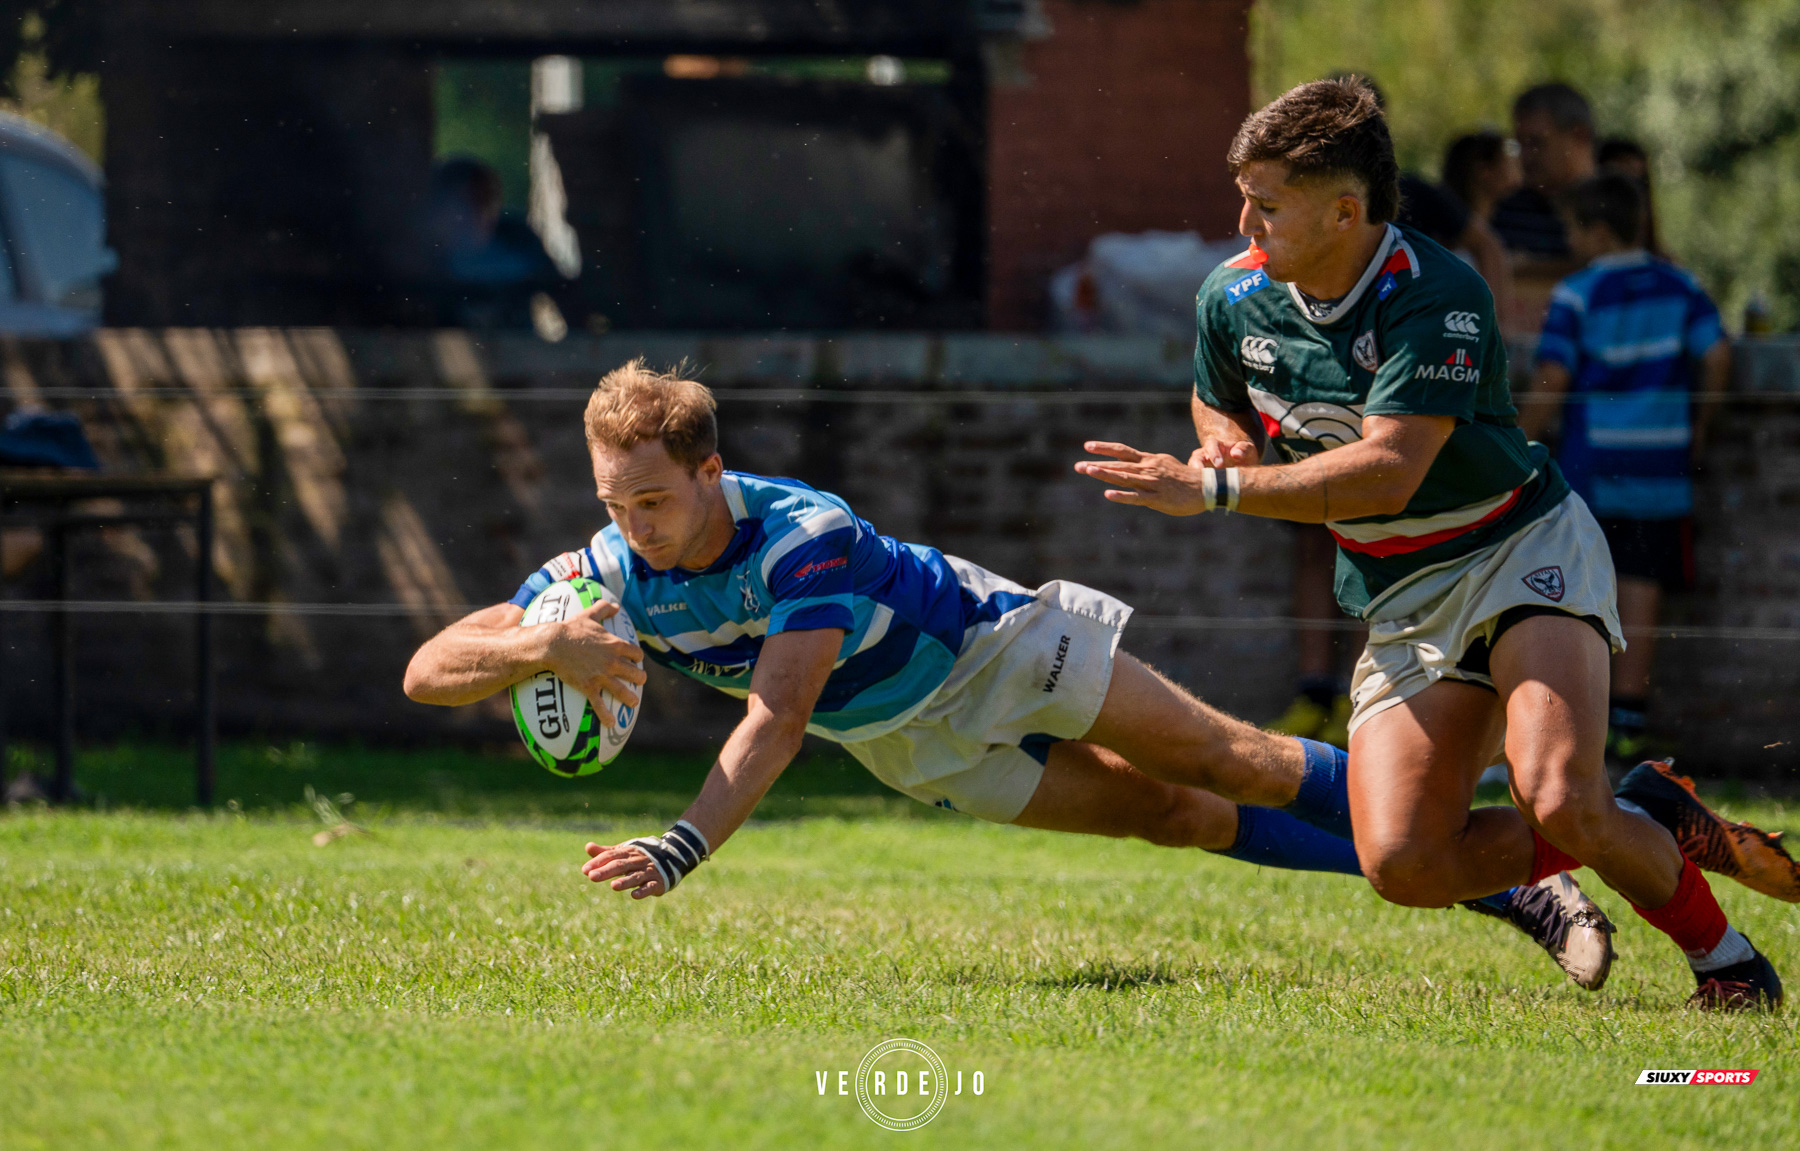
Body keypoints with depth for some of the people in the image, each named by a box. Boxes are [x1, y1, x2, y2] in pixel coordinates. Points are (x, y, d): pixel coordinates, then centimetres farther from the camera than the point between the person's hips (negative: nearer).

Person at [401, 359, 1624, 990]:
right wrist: (539, 646, -50)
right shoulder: (605, 575, -24)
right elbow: (429, 669, -27)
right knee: (1172, 816, 2)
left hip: (995, 643, -4)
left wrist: (682, 850, -64)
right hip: (914, 746, 4)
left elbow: (778, 717, -49)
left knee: (1228, 759, -6)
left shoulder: (803, 538, -39)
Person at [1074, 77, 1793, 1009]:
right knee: (1402, 864, -13)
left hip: (1523, 551, -6)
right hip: (1402, 601, 6)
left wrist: (1213, 490, -31)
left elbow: (1387, 472, -31)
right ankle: (1625, 836, 15)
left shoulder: (1436, 297, -23)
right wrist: (1225, 442, -5)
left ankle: (1722, 956, 0)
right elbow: (1218, 405, 20)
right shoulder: (1234, 295, -2)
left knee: (1559, 802, -29)